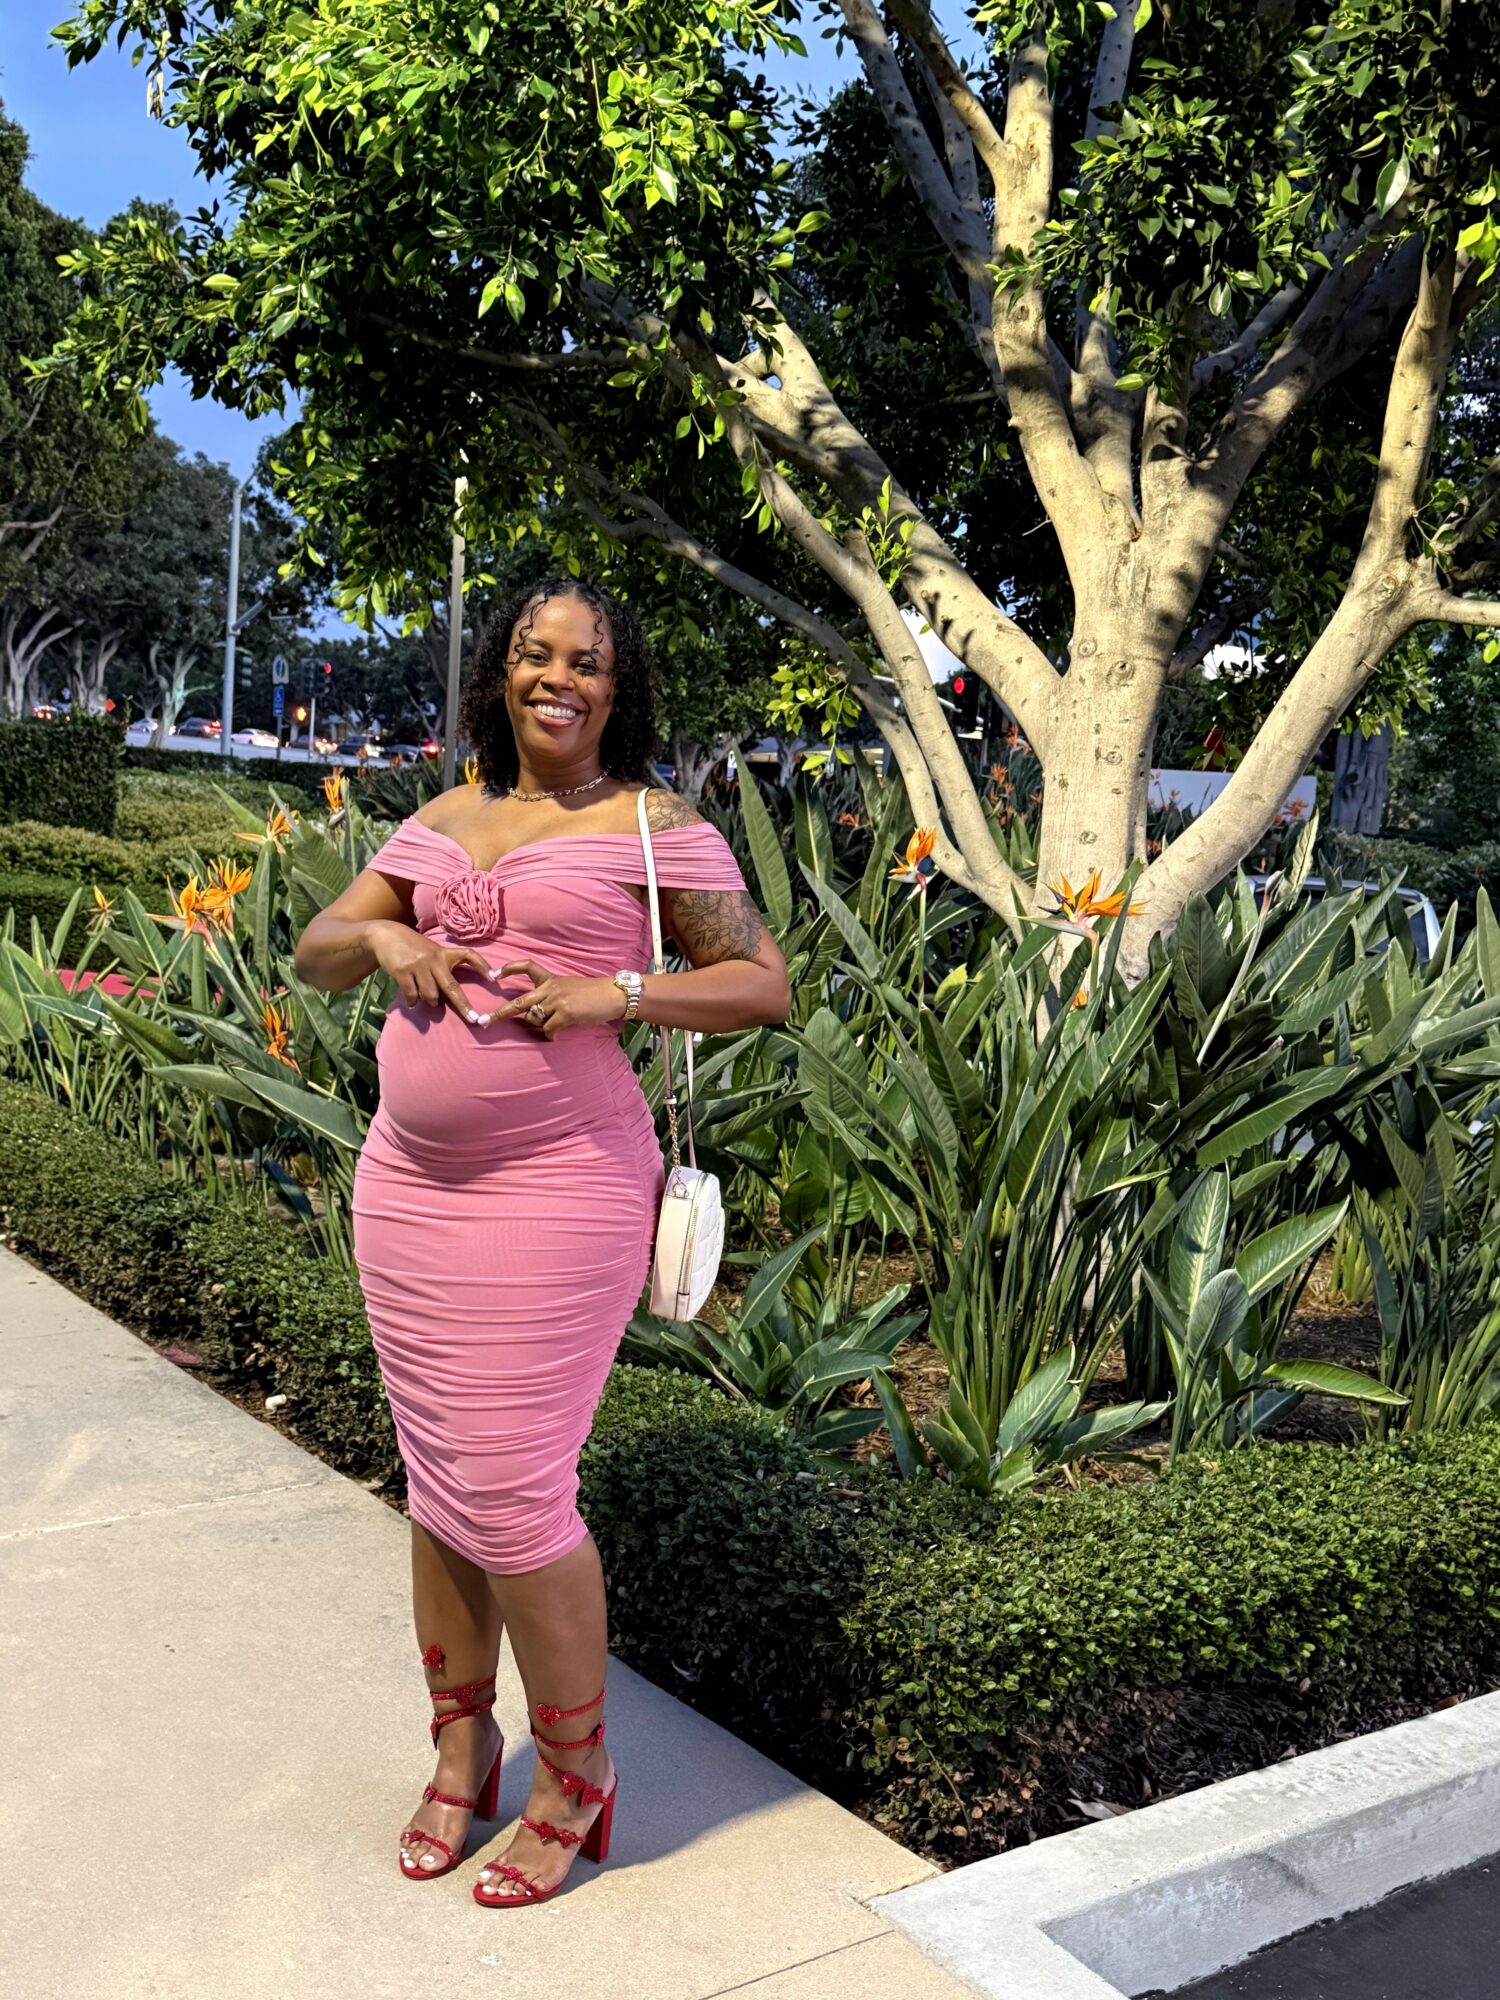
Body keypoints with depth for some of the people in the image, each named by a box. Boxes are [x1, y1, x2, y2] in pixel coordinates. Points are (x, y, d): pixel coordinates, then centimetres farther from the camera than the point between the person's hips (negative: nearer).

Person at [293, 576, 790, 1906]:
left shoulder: (658, 829, -2)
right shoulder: (444, 822, 13)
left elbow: (764, 983, -3)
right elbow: (316, 954, 16)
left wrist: (615, 994, -16)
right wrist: (385, 938, -6)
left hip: (555, 1194, -6)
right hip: (406, 1186, 6)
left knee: (514, 1492, -4)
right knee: (438, 1479, 14)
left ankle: (577, 1774, 19)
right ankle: (462, 1746, 33)